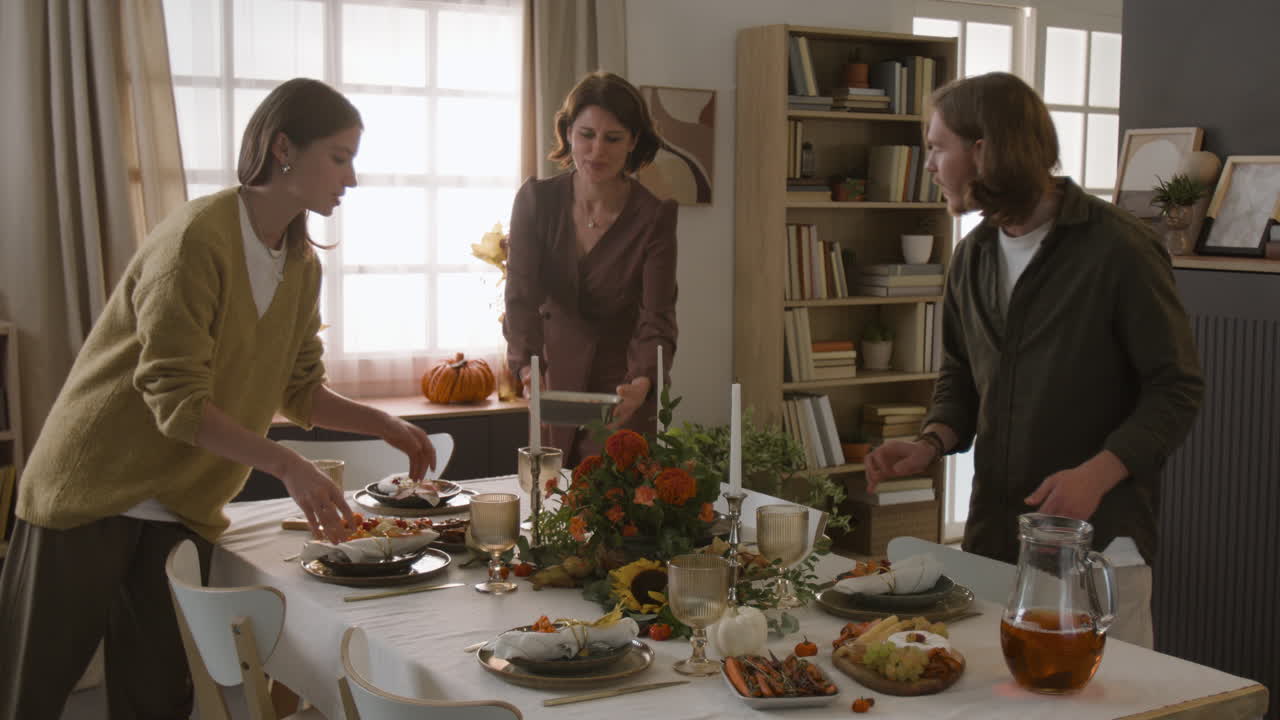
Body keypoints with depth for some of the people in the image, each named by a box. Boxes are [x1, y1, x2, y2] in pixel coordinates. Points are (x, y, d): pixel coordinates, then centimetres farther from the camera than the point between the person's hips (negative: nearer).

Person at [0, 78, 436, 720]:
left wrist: (386, 425, -4)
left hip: (182, 510, 7)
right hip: (91, 491, -7)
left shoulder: (303, 267, 5)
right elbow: (176, 399, -24)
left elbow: (299, 392, 10)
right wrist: (285, 463, -31)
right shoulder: (197, 238, -20)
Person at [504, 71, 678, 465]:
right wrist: (530, 370, -36)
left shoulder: (655, 217, -14)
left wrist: (641, 384, -41)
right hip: (553, 388, 2)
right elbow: (522, 296, -17)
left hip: (622, 397, -2)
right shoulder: (536, 200, -9)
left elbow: (657, 319, -20)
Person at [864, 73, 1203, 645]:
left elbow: (1176, 389, -11)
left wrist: (1097, 473, -24)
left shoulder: (1117, 249, -13)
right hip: (993, 535, 6)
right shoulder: (972, 257, 8)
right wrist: (930, 443, -2)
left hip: (1098, 544, -6)